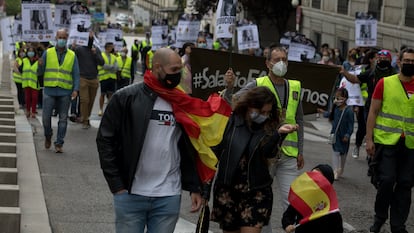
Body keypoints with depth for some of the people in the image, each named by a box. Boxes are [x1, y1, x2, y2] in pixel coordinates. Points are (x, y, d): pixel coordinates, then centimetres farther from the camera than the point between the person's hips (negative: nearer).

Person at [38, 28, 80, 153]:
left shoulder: (72, 55, 8)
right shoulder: (48, 53, 6)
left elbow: (76, 74, 4)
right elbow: (40, 72, 7)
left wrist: (76, 89, -8)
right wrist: (40, 65, -16)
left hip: (65, 92, 0)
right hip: (49, 90, 0)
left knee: (63, 119, 0)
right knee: (46, 117, -2)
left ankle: (59, 144, 6)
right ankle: (48, 137, 23)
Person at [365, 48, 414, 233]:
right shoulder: (385, 83, 1)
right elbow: (373, 112, 2)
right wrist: (369, 139, -4)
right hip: (386, 141, -3)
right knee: (386, 181, -8)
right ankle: (379, 218, 14)